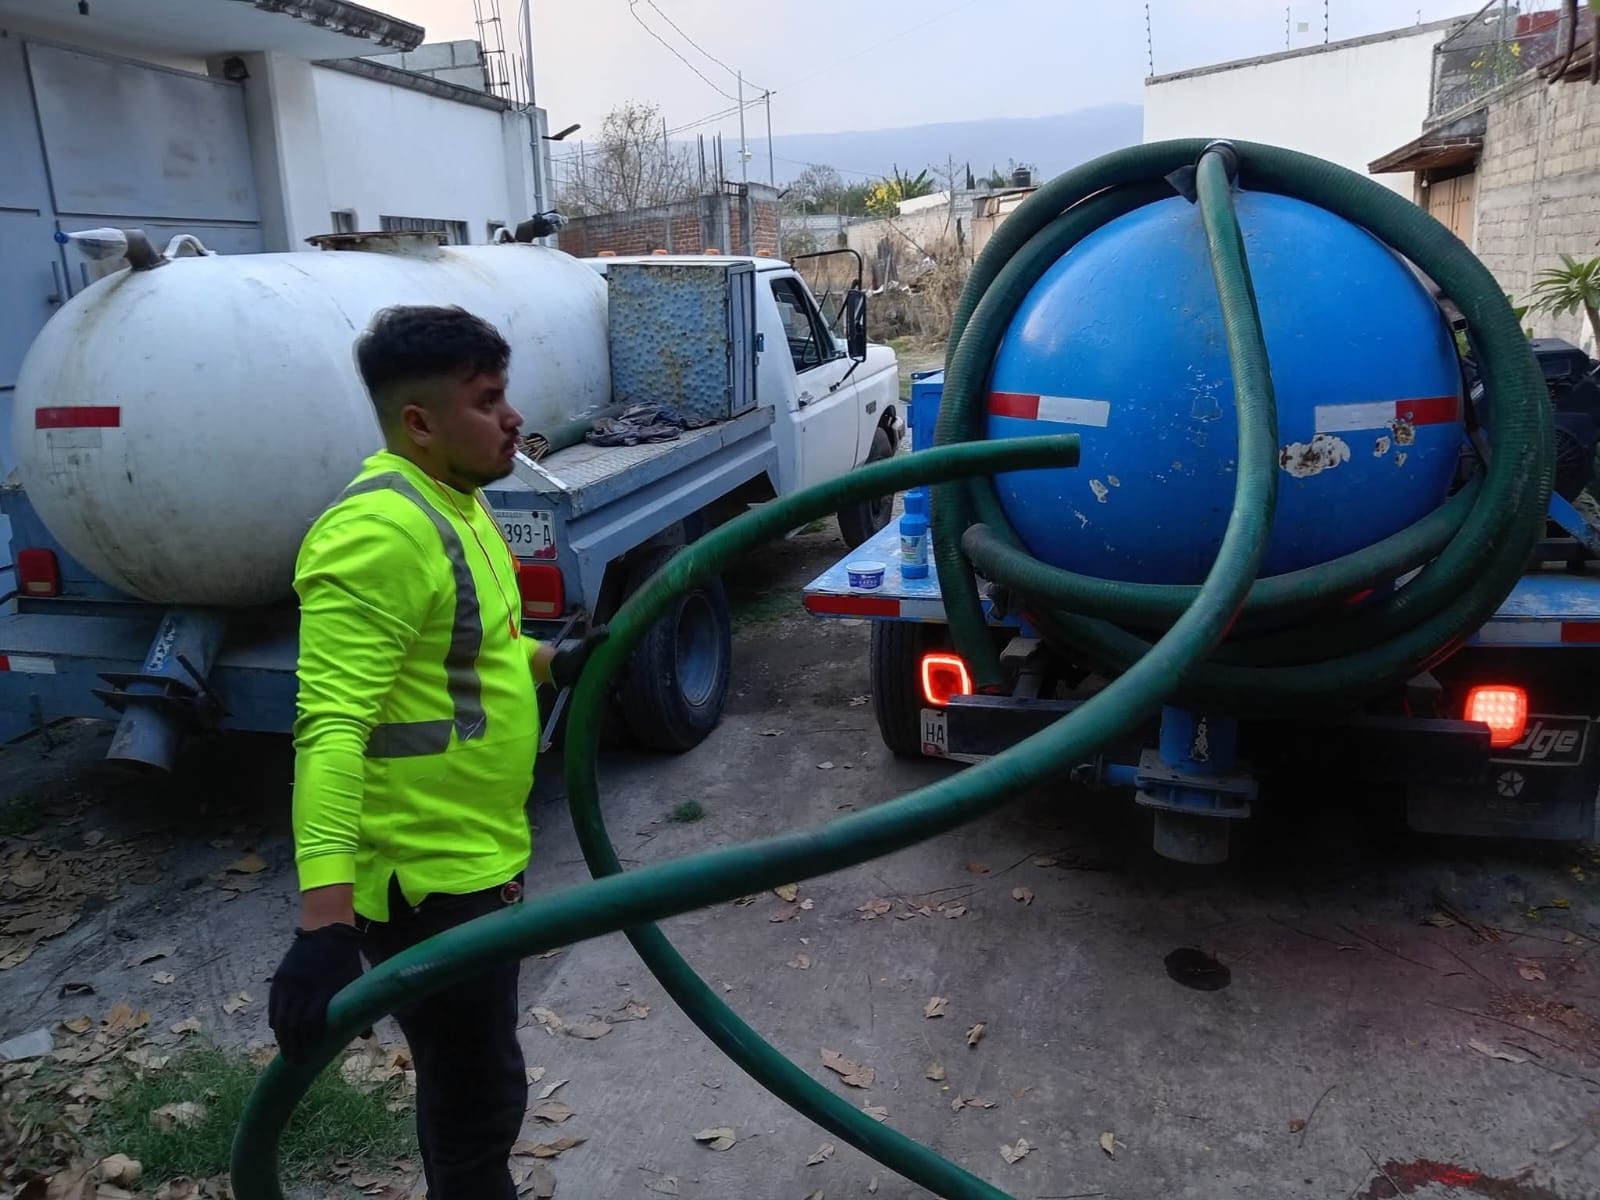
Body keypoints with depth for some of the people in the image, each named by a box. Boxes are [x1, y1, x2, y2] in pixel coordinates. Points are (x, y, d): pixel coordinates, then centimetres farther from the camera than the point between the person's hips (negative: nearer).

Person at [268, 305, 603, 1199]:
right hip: (424, 879, -10)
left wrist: (553, 665, 19)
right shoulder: (379, 530, -25)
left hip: (481, 856, 10)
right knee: (475, 1095, 10)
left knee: (478, 1081, 27)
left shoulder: (453, 502, 7)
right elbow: (331, 728, -32)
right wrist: (324, 922, -37)